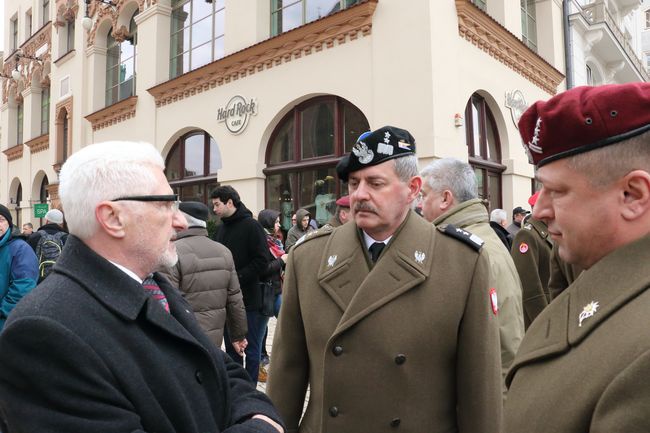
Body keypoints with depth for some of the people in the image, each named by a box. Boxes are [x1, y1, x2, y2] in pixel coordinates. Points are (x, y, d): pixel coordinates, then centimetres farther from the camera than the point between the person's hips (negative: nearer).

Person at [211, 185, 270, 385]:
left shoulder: (251, 226, -10)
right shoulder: (222, 228, 11)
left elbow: (261, 262, -16)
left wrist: (237, 278, -19)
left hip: (249, 299, -7)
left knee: (251, 348, 5)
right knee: (231, 347, 17)